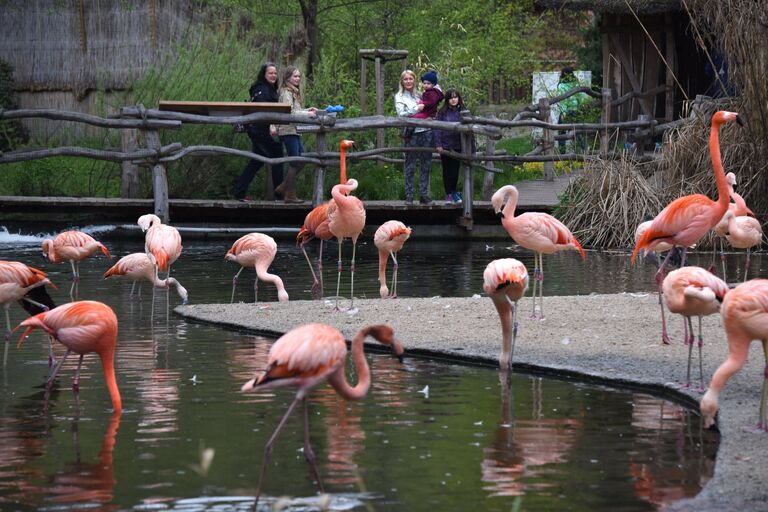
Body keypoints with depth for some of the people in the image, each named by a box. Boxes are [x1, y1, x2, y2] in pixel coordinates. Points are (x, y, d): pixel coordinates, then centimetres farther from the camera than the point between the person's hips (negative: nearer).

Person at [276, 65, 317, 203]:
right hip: (288, 130, -10)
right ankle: (290, 195, -3)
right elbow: (289, 112, -20)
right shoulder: (286, 93, -11)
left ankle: (283, 187, 17)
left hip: (295, 131, 10)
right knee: (295, 163, -8)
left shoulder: (294, 92, 19)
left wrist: (307, 110, 8)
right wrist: (307, 114, -21)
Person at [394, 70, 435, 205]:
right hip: (412, 133, -4)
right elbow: (401, 114, -6)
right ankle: (409, 196, 2)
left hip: (426, 132, 4)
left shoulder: (419, 95, 17)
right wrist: (417, 109, -13)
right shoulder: (399, 97, 7)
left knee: (425, 165, 4)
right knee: (410, 166, -2)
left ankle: (424, 195, 8)